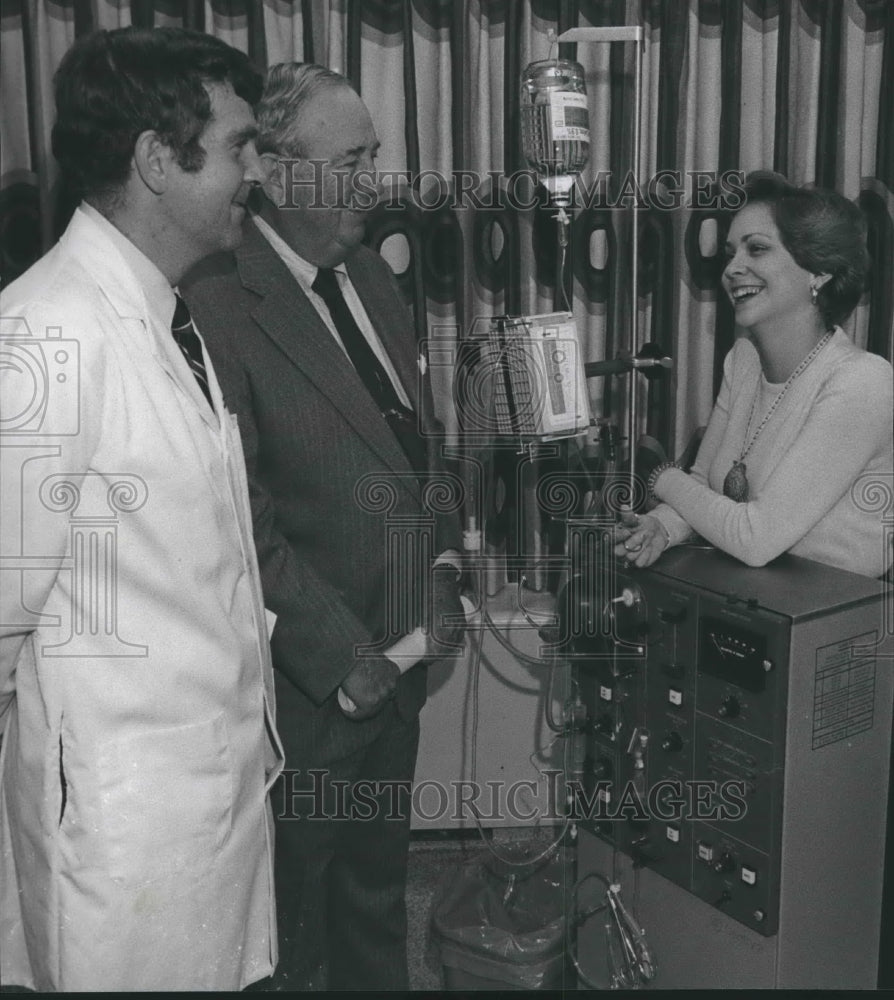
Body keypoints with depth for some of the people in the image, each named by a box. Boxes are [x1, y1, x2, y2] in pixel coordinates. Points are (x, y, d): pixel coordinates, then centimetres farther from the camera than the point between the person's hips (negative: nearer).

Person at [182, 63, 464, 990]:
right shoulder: (216, 305, -20)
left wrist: (441, 565, 2)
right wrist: (339, 653, -17)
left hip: (395, 656, 8)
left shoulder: (371, 276, 7)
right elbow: (241, 520, -22)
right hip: (303, 684, -7)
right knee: (290, 921, 15)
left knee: (379, 889, 26)